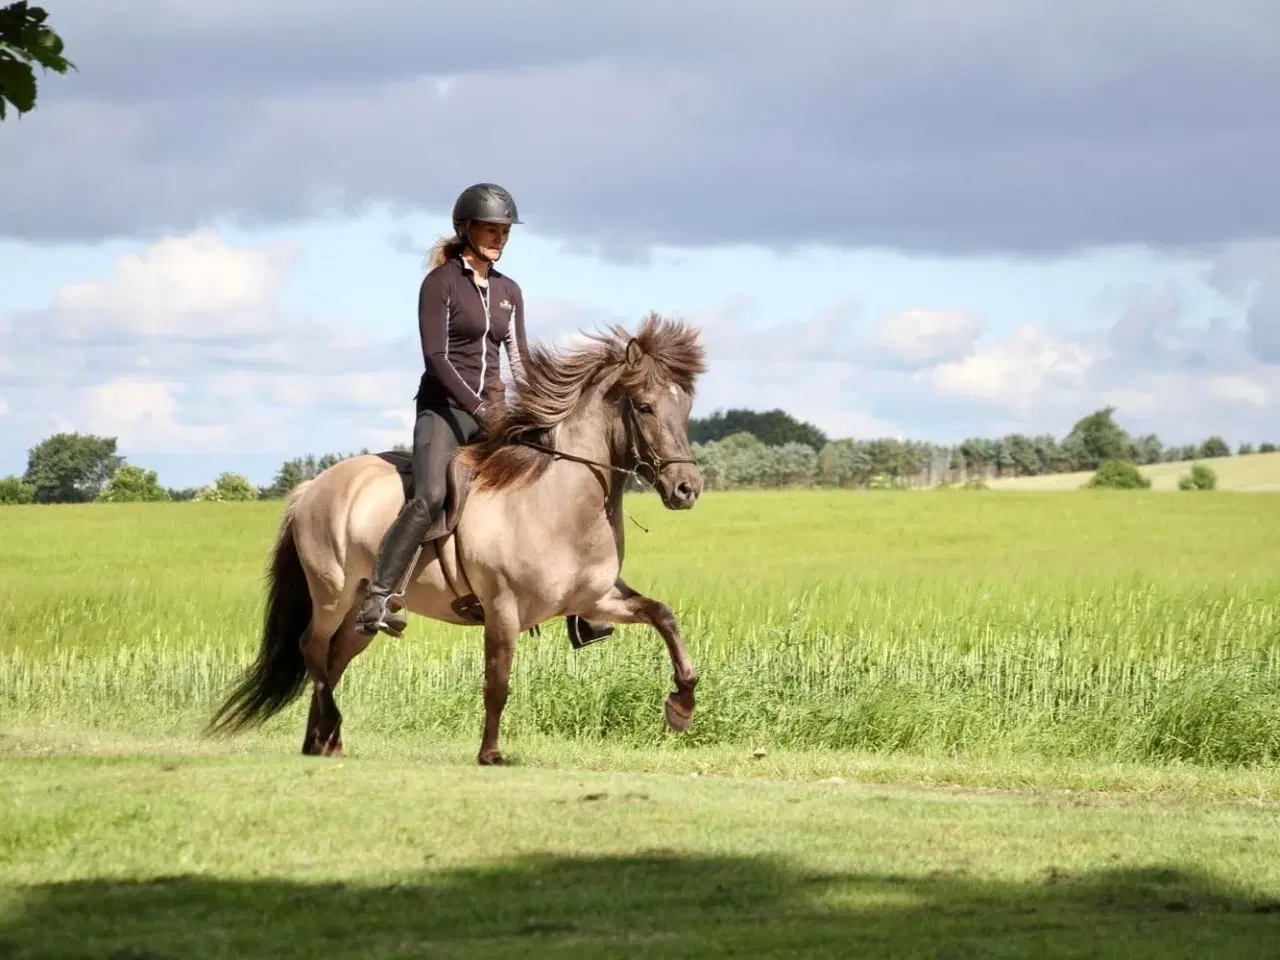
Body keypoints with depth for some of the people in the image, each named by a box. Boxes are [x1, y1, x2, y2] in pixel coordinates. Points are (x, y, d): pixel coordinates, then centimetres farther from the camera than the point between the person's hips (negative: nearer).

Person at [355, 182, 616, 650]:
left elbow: (520, 360, 15)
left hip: (491, 409, 7)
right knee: (429, 496, -31)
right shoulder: (441, 282, -4)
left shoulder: (509, 291, 16)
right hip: (443, 406, -7)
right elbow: (435, 358, -12)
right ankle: (374, 602, -34)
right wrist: (478, 407, -21)